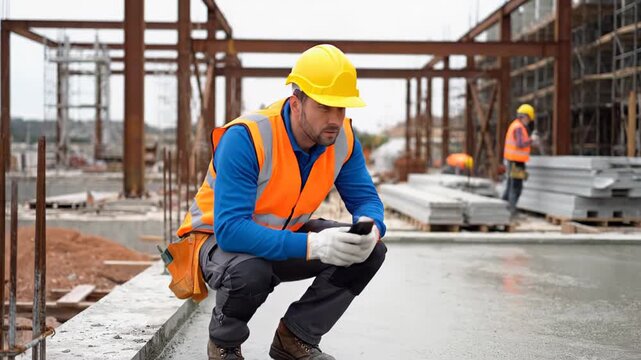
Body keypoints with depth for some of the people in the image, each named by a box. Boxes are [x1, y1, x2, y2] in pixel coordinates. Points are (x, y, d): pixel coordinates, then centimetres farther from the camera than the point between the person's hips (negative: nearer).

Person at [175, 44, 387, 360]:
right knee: (251, 270, -40)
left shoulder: (342, 137, -13)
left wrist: (370, 226, -31)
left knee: (370, 250, -14)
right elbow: (230, 229, -38)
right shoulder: (246, 138, -32)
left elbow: (365, 198, -5)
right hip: (220, 239, -6)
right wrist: (312, 245, -47)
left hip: (287, 234, 6)